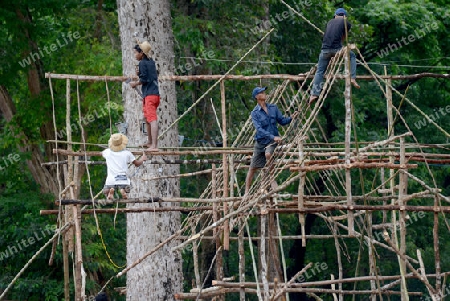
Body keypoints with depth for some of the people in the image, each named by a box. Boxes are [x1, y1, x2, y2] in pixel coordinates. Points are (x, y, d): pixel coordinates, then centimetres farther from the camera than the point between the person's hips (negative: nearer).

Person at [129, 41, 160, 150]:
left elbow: (144, 79, -14)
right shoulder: (151, 62, 17)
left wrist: (135, 83, 1)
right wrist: (140, 74, 9)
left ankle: (154, 146, -22)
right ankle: (150, 143, 33)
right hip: (155, 93, 10)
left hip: (149, 95, -10)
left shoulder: (142, 63, -9)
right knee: (147, 119, 23)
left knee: (152, 120, -15)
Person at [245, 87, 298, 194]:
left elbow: (282, 120, 10)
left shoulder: (273, 108, 3)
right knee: (253, 168, 4)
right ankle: (247, 191, 16)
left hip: (272, 141, 1)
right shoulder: (255, 113, -11)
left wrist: (291, 118, -11)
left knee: (268, 154, -33)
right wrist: (273, 137, -32)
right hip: (261, 141, -1)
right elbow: (259, 129, -22)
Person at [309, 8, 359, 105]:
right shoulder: (346, 23, 11)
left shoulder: (330, 22, 22)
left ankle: (314, 94, -1)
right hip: (336, 48, -3)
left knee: (319, 71, 8)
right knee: (352, 56, 23)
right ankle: (352, 78, 8)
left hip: (325, 49, 3)